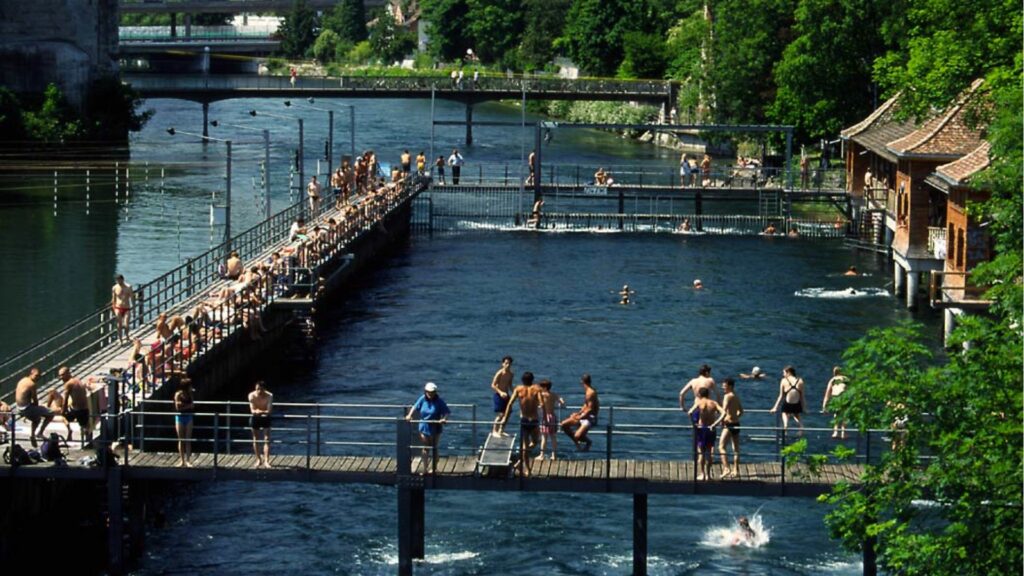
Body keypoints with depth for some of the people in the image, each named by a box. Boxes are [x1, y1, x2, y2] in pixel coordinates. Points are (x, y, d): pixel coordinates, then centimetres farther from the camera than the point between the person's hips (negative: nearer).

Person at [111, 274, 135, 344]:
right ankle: (120, 339, 13)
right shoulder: (114, 288, -1)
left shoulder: (128, 287, -5)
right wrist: (113, 308, 7)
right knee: (119, 325, 0)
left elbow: (132, 297, 2)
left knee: (126, 325, -9)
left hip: (127, 309, -1)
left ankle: (126, 335, 21)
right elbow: (113, 299, 8)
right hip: (118, 308, 1)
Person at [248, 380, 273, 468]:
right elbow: (252, 410, -21)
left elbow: (269, 411, -26)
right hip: (255, 418, 1)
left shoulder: (269, 396, -23)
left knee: (267, 439, -7)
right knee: (256, 440, 8)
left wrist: (258, 411, -38)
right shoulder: (252, 395, -20)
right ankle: (258, 460, 21)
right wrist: (263, 411, -35)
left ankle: (266, 461, -6)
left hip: (265, 418, -1)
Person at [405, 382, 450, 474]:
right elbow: (415, 407, 5)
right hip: (424, 427, 3)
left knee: (434, 448, 10)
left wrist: (444, 419, -34)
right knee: (425, 448, 10)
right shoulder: (422, 399, -5)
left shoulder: (439, 401, -15)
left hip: (435, 428, -3)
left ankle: (433, 468, 23)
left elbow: (447, 412, -16)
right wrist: (409, 415, -10)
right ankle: (424, 469, 16)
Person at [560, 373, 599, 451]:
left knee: (577, 436, -26)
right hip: (584, 416, 10)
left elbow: (590, 409, -24)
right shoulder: (587, 391, 10)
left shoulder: (590, 393, -21)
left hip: (591, 418, -10)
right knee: (564, 425, 5)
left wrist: (579, 417, -17)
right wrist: (578, 413, 6)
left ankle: (588, 442, 6)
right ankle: (577, 442, 16)